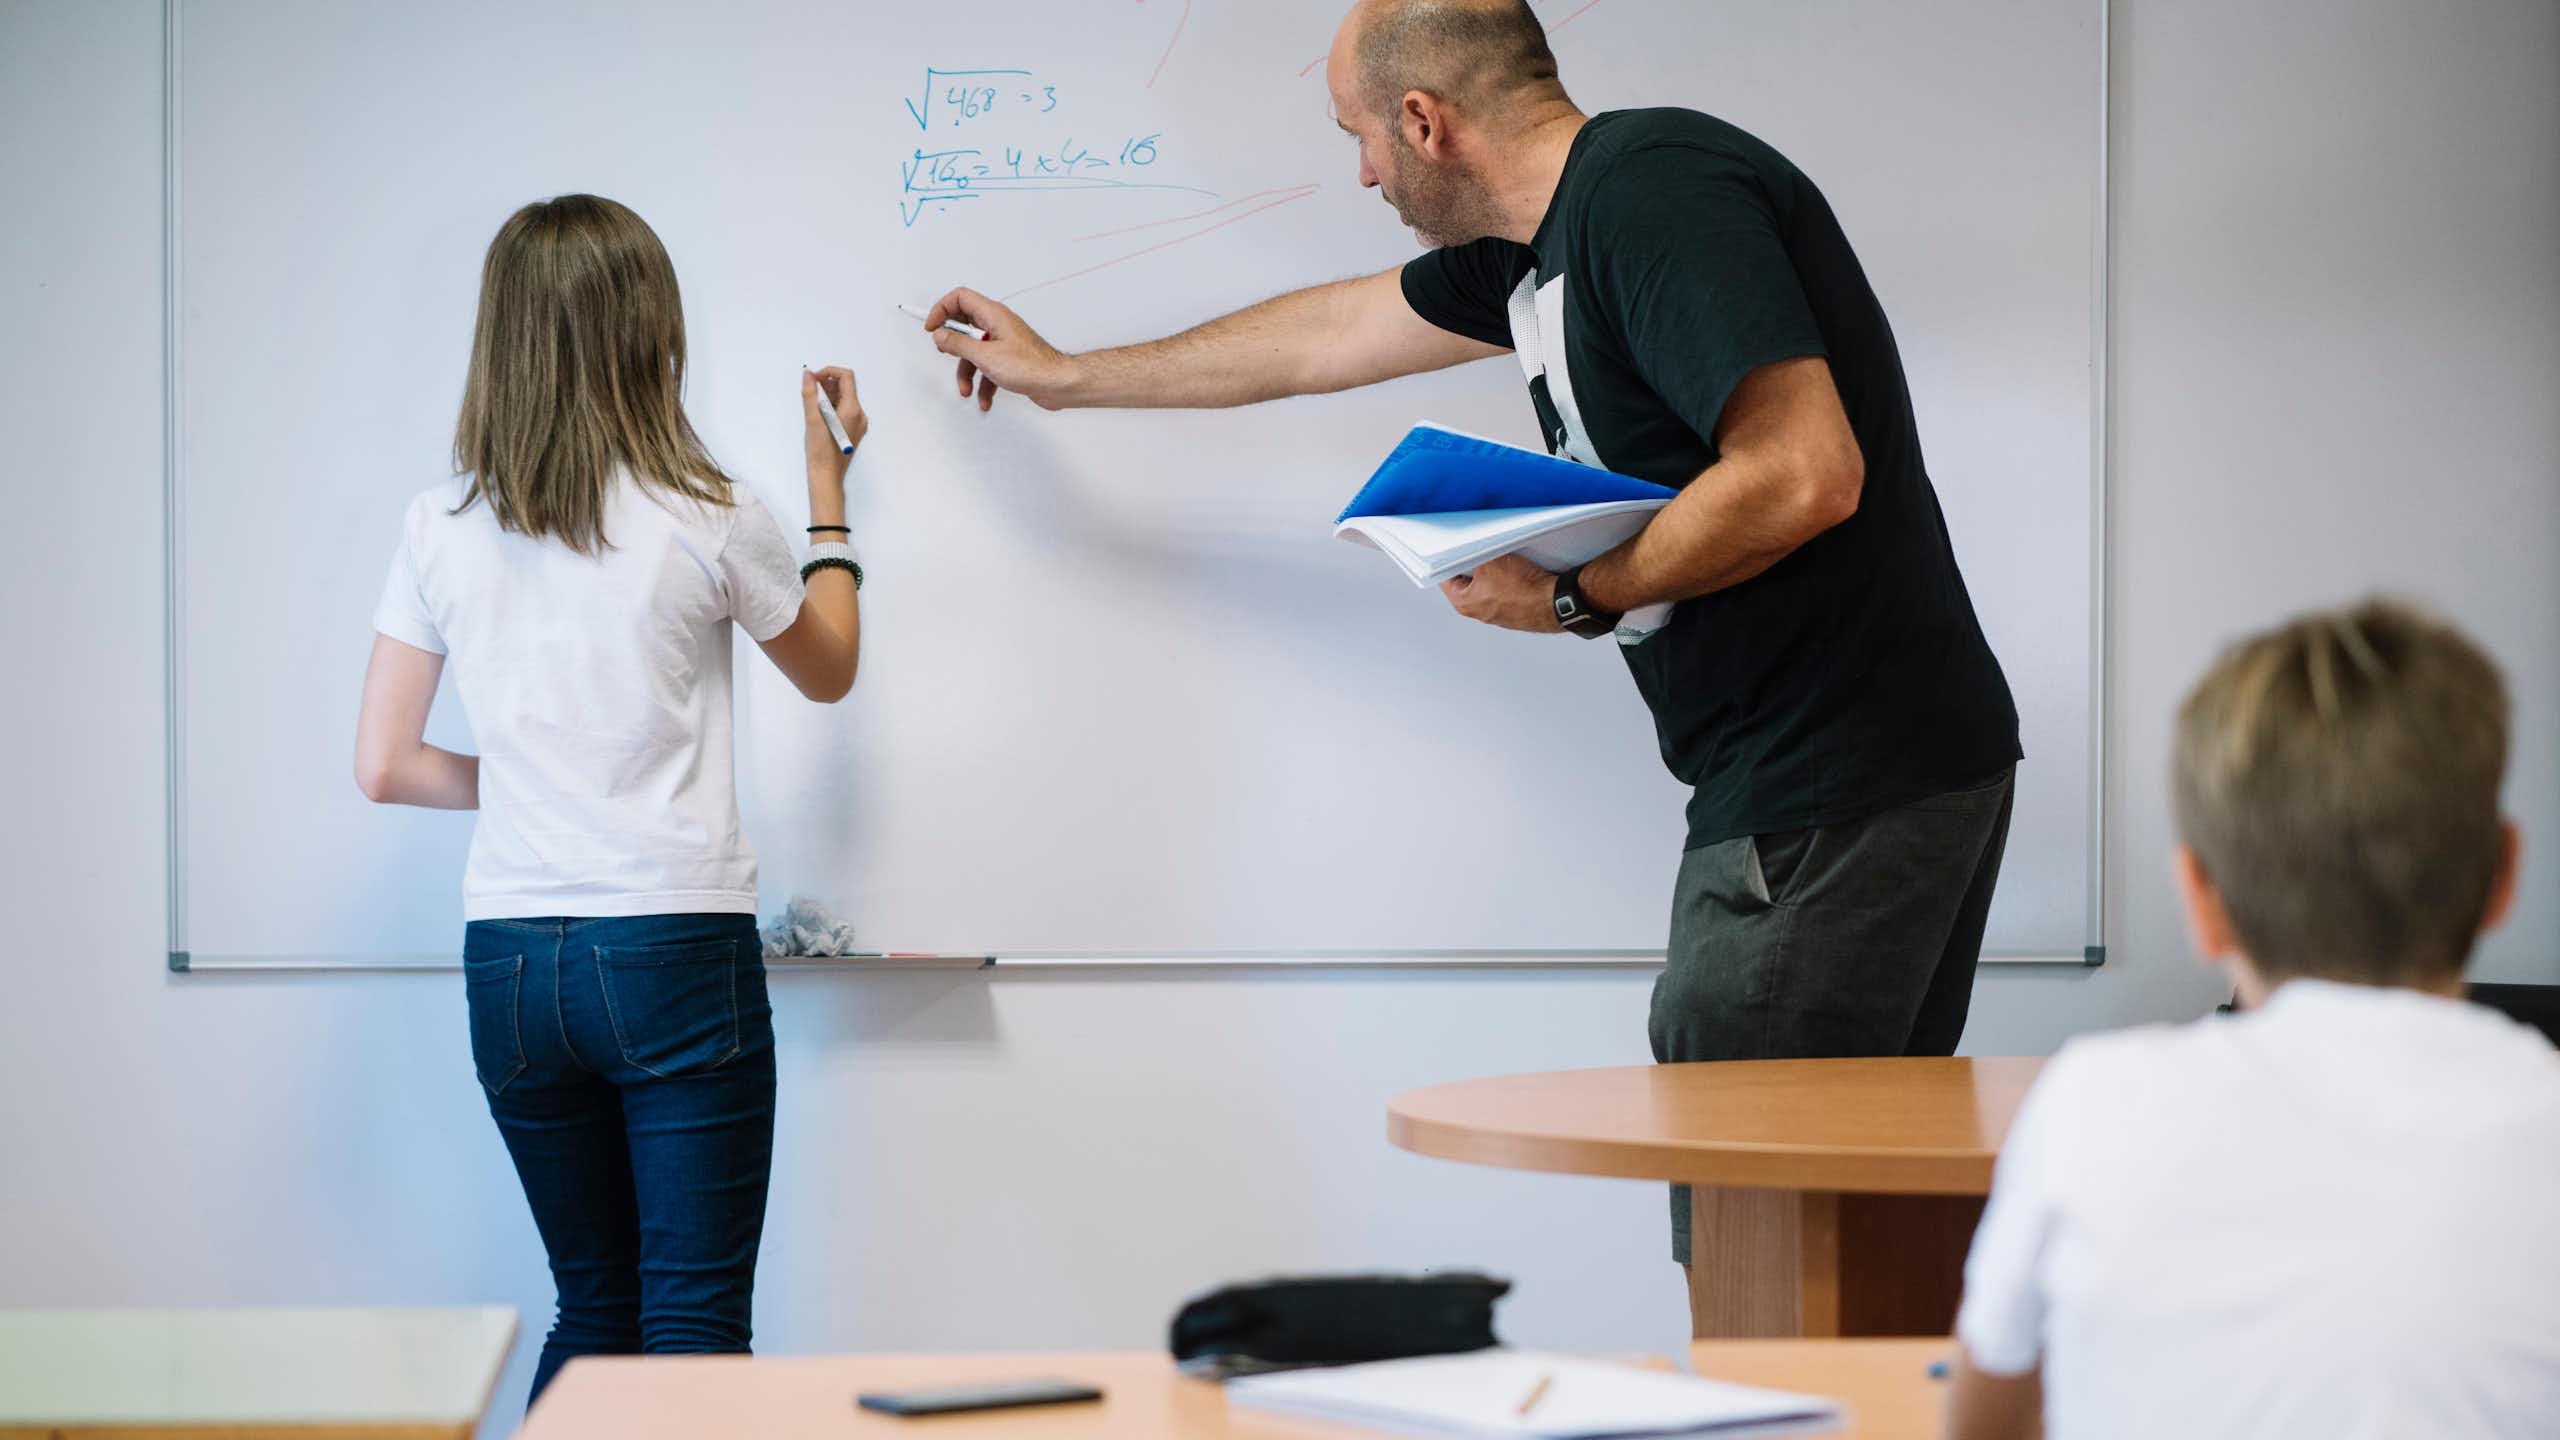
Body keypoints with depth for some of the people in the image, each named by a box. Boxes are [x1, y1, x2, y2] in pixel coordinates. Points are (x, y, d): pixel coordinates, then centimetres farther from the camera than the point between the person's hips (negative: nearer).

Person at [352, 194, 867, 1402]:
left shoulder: (439, 529, 2)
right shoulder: (704, 522, -6)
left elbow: (384, 767, 5)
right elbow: (830, 671, 13)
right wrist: (829, 481, 23)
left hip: (509, 959, 4)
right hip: (673, 943, -4)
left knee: (592, 1310, 16)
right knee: (696, 1324, -1)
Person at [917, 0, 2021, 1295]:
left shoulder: (1656, 192, -14)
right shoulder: (1536, 242, 17)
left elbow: (1808, 474, -24)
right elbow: (1328, 338, 33)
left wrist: (1576, 596, -13)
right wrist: (1065, 376, 43)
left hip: (1839, 790, -10)